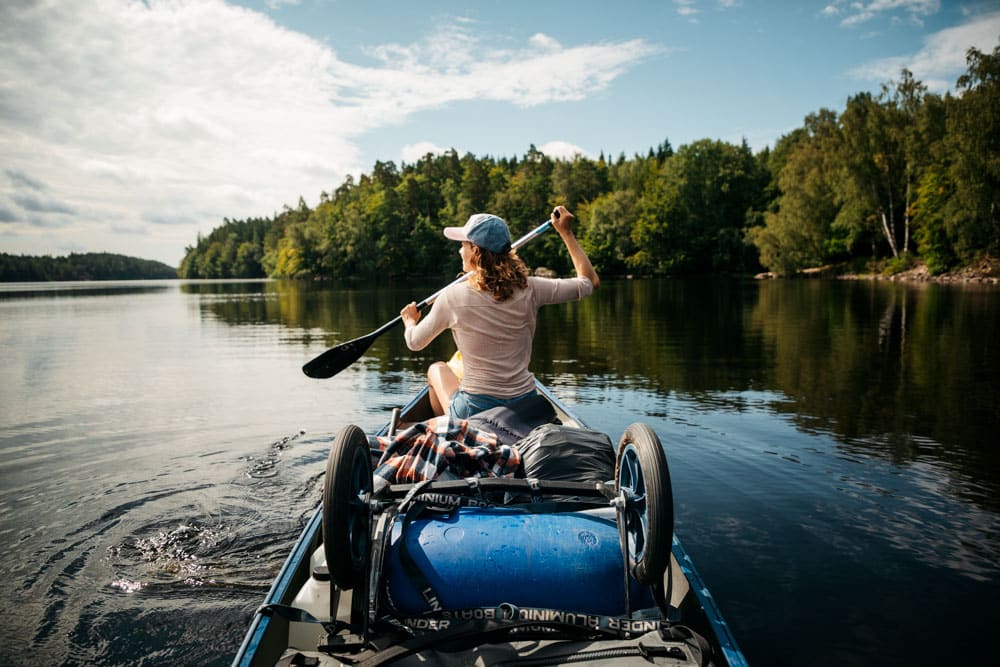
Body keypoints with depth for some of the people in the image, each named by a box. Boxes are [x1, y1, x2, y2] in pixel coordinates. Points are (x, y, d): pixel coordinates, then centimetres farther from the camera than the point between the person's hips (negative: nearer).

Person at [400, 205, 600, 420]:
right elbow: (590, 281, 6)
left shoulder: (454, 296, -13)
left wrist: (409, 320, 27)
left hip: (475, 412, -3)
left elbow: (414, 342, 4)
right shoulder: (529, 289, -8)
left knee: (437, 369, 29)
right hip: (525, 409, 3)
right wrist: (566, 233, 13)